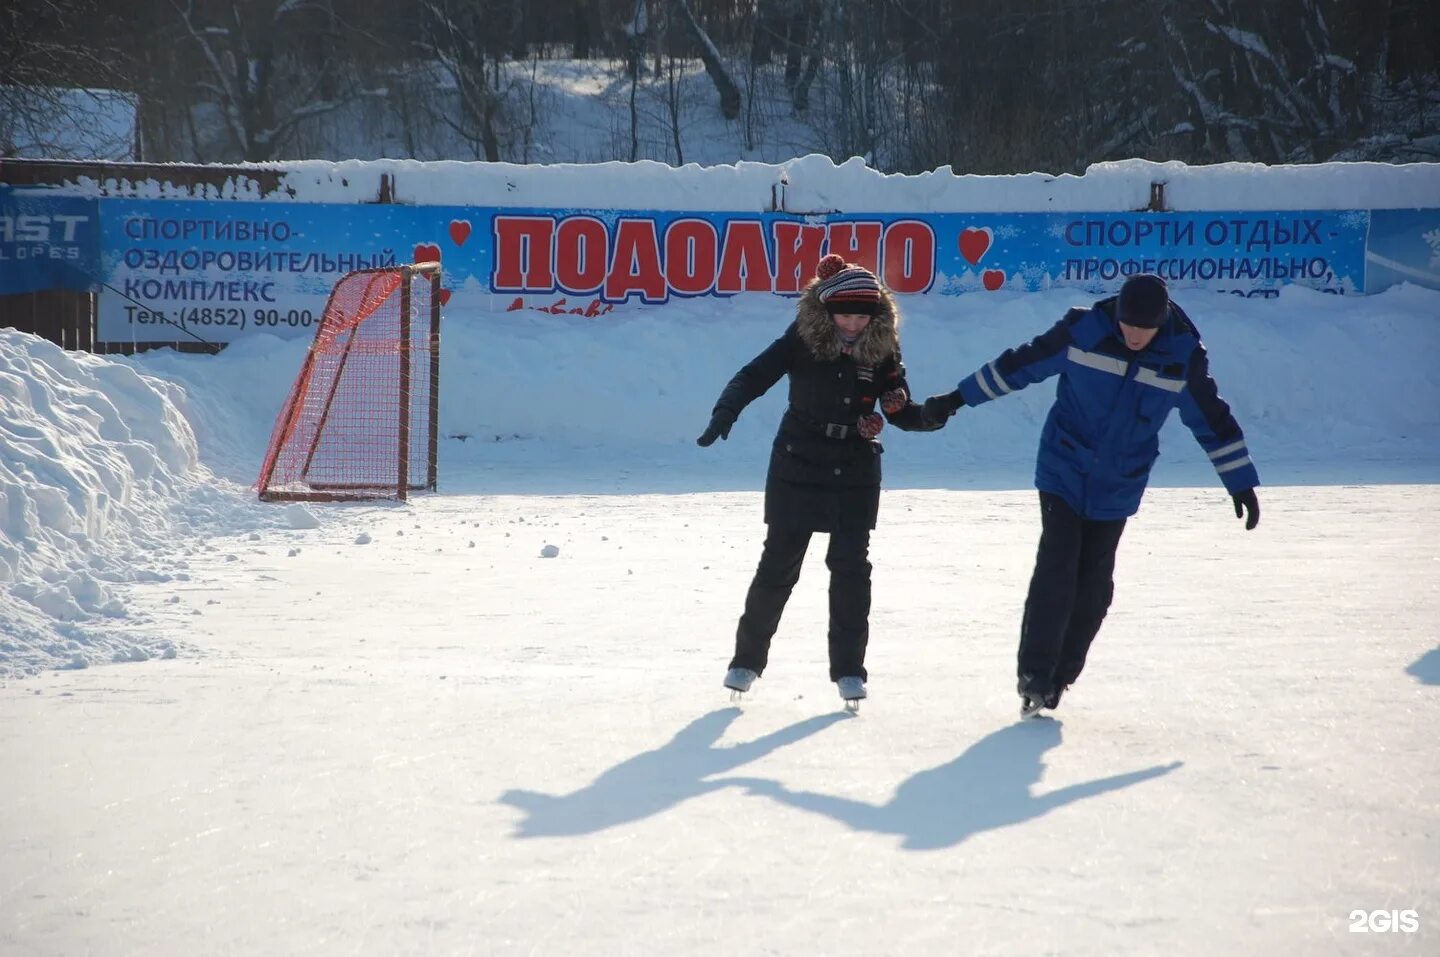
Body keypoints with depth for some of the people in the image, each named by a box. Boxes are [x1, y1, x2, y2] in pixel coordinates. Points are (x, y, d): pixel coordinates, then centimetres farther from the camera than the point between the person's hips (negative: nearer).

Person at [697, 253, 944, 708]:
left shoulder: (882, 350, -5)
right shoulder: (802, 340, -11)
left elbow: (900, 412, 0)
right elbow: (754, 376, -13)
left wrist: (933, 414, -20)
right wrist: (726, 412, -29)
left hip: (855, 474, 1)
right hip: (797, 467, -1)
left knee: (851, 567, -1)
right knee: (779, 563, 3)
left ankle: (848, 669, 7)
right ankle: (747, 658, 17)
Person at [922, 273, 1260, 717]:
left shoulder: (1183, 356, -9)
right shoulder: (1083, 330, -13)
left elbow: (1212, 419, 3)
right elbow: (1022, 364, -1)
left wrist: (1241, 483, 8)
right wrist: (957, 398, 3)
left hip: (1117, 488, 2)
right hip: (1063, 473, -2)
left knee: (1093, 584, 4)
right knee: (1056, 568, -13)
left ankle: (1058, 677, 16)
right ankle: (1034, 673, -8)